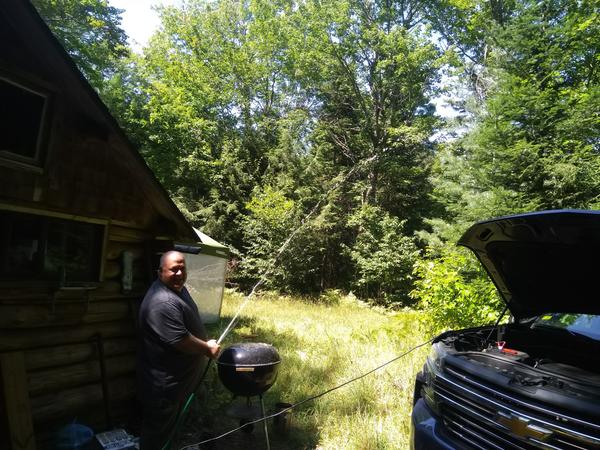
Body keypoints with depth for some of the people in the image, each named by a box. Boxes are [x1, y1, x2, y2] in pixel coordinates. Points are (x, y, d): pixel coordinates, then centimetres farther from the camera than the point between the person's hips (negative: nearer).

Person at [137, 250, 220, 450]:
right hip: (165, 381, -10)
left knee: (170, 424, 28)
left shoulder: (178, 288, 3)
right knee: (158, 431, 12)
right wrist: (207, 349, -16)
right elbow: (180, 341, -32)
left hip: (180, 375, 10)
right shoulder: (163, 303, -31)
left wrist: (206, 342, 9)